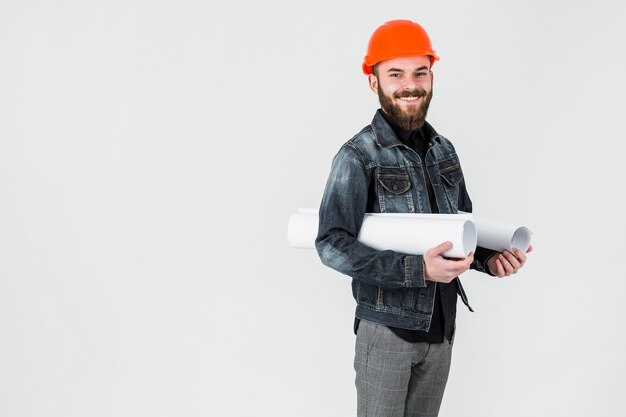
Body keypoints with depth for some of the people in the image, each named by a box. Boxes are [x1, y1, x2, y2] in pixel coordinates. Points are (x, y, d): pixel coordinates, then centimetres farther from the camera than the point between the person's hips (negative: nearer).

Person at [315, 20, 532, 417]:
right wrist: (416, 269, -29)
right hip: (387, 328, -5)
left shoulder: (444, 150, 5)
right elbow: (332, 244, -20)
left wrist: (488, 257, -7)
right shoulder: (358, 156, -14)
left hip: (442, 326, 6)